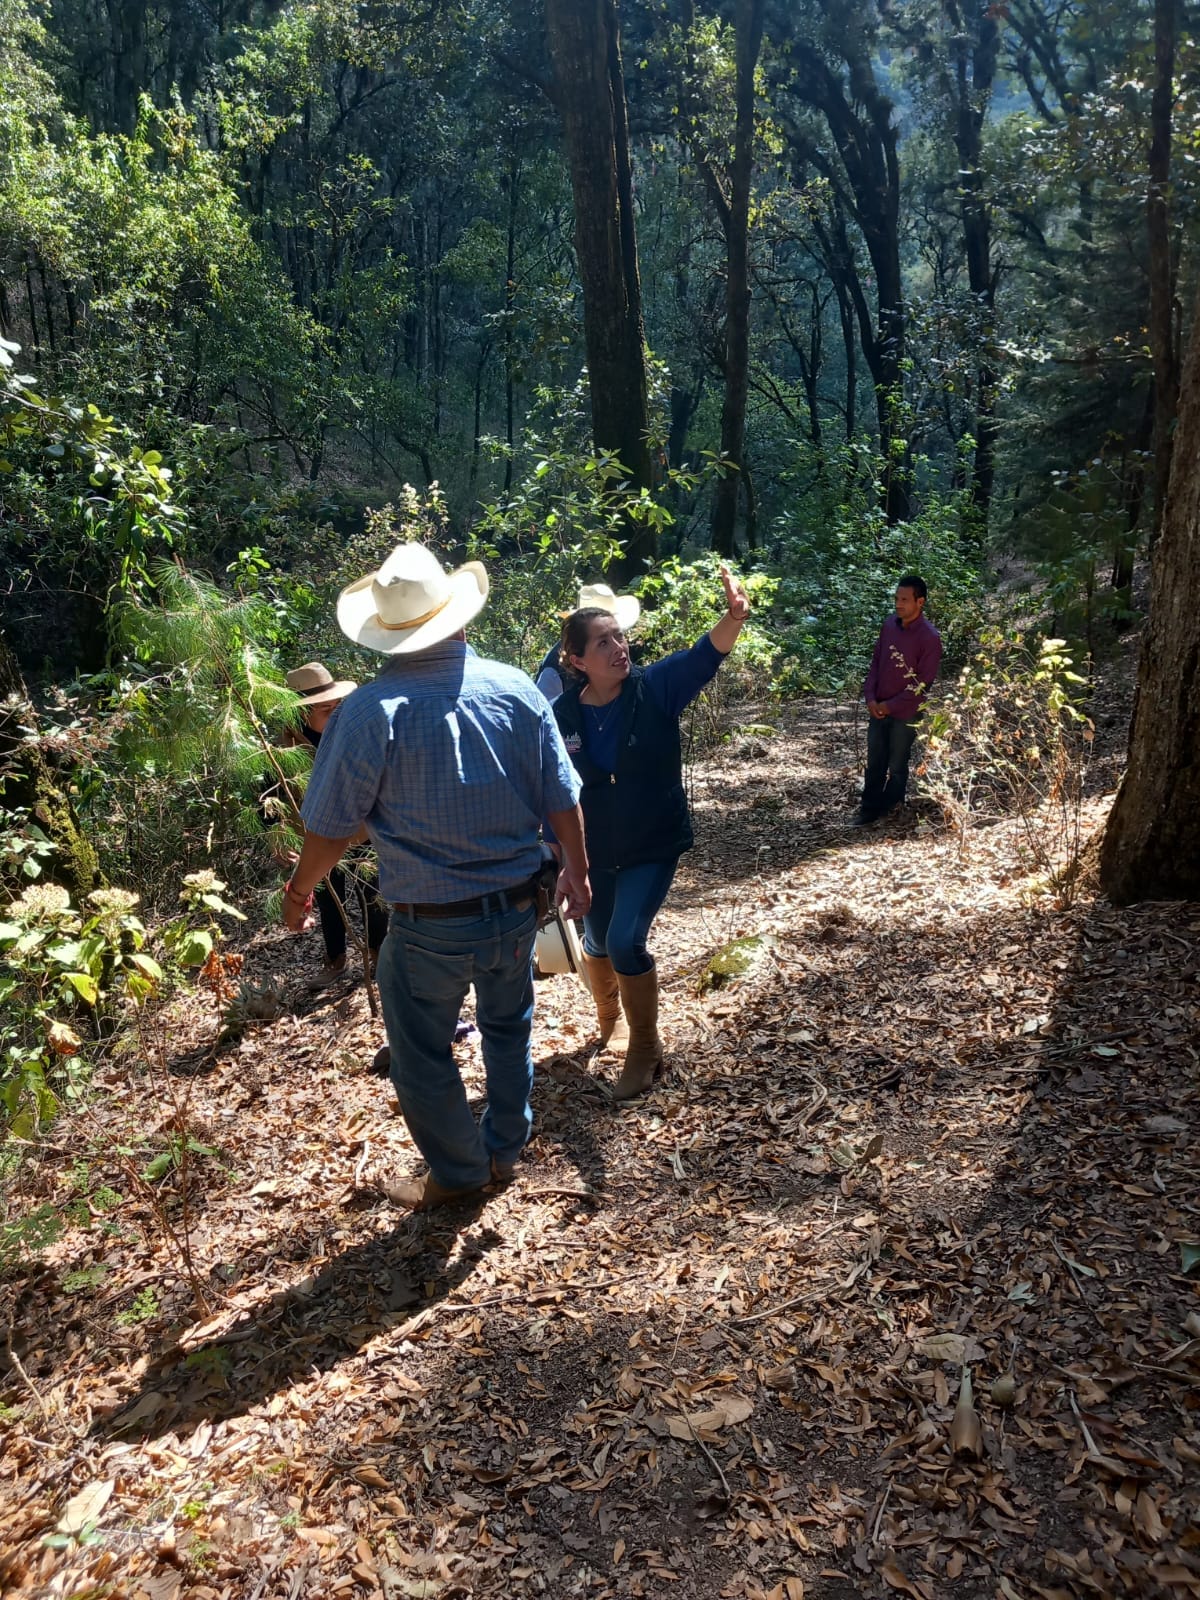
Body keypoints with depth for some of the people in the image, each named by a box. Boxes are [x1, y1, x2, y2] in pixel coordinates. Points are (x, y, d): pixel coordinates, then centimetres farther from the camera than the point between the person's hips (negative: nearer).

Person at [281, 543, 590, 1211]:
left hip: (430, 926, -4)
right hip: (518, 908, 5)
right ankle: (505, 1149, 45)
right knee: (509, 1028, 27)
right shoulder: (515, 688, -8)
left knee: (424, 1055, 18)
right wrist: (576, 868, 15)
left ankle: (460, 1172, 36)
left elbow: (331, 825, -11)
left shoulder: (372, 710, -18)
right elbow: (563, 799, -2)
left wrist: (302, 889, 8)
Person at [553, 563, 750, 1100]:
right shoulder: (562, 714, -13)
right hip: (593, 852, 3)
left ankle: (644, 1050, 10)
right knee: (598, 943, 19)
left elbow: (706, 653, -35)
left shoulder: (655, 689, -17)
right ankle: (611, 1021, 51)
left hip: (654, 845, -3)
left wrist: (734, 617, -56)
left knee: (626, 941, -14)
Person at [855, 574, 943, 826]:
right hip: (878, 709, 5)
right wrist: (870, 698, -3)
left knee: (896, 767, 11)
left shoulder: (929, 637, -17)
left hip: (905, 713, -5)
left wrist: (891, 706, -14)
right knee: (874, 763, 11)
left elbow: (922, 682, -16)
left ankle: (887, 808, 27)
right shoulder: (889, 625, 0)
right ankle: (869, 809, 20)